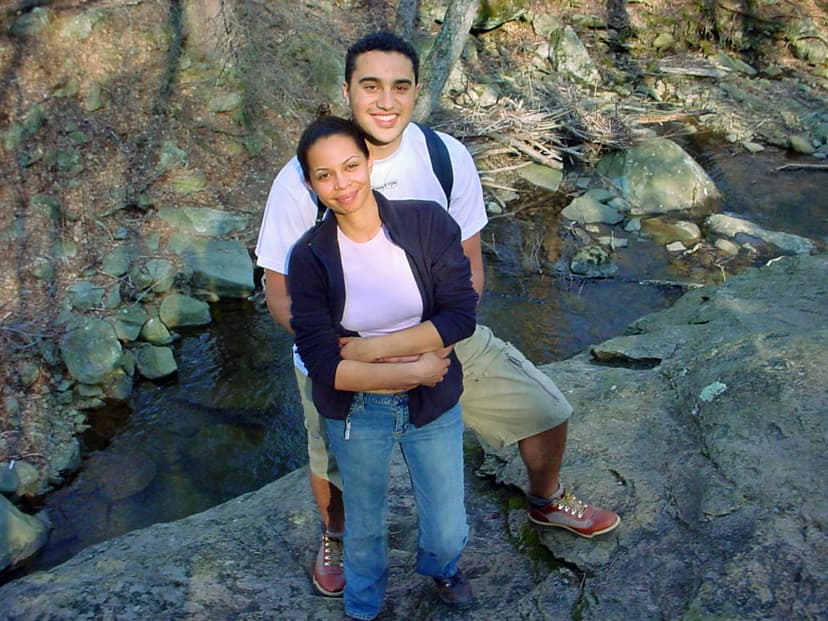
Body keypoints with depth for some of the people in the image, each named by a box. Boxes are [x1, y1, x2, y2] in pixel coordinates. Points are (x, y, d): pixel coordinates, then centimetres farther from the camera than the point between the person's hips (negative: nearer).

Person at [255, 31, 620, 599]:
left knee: (548, 414, 6)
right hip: (343, 348, -2)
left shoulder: (446, 157, -15)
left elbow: (469, 265, -5)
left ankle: (546, 502, 42)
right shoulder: (304, 177, -22)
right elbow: (281, 293, -15)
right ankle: (336, 535, 54)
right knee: (335, 466, 15)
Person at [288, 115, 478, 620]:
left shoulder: (428, 223, -16)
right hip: (356, 413, 0)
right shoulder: (310, 256, -16)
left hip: (434, 406, 1)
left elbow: (462, 314, -20)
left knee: (449, 530, 16)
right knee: (365, 526, 22)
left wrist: (371, 348, -23)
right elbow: (324, 366, -19)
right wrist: (414, 369, -23)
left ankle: (441, 567, 56)